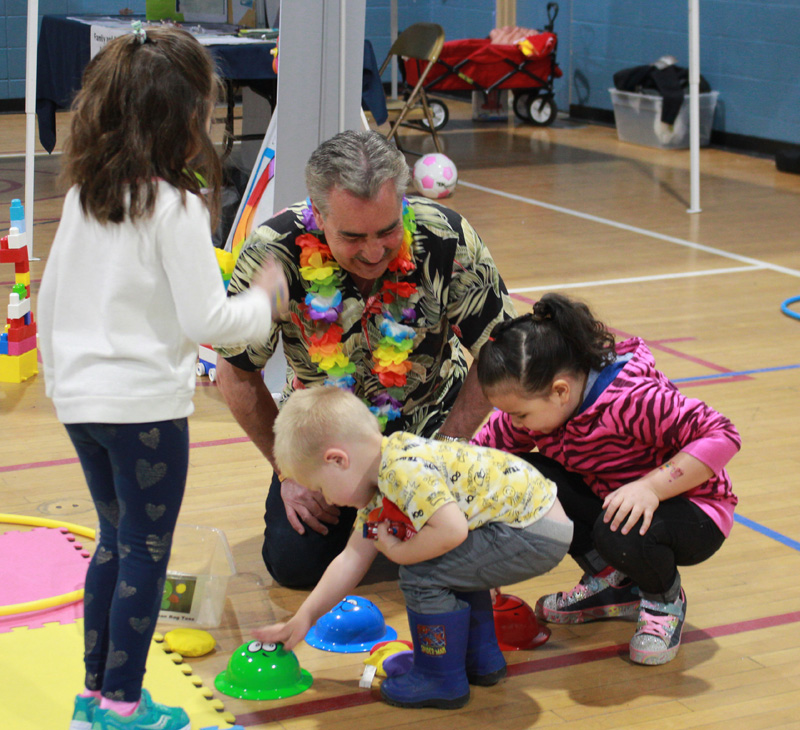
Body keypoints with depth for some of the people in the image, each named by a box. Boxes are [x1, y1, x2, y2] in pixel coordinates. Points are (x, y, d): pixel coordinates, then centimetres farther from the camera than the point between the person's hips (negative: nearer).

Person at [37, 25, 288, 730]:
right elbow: (204, 319, -17)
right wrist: (264, 303, 1)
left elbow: (49, 299, 11)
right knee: (145, 553, 6)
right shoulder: (176, 205, -16)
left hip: (81, 399, 7)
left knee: (115, 540, 20)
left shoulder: (83, 195, 5)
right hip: (145, 403, -7)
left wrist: (60, 375, 23)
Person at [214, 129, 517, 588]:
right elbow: (237, 373, -10)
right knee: (294, 563, -10)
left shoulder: (449, 241, -28)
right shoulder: (274, 253, -28)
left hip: (429, 421, 0)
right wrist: (288, 470, -9)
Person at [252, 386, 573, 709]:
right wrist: (303, 618, 21)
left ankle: (442, 679, 4)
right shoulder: (377, 493, 11)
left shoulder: (405, 470, -23)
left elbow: (451, 530, -33)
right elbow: (352, 559, 18)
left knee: (423, 573, -12)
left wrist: (398, 552, -16)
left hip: (535, 532, -10)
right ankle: (480, 658, 35)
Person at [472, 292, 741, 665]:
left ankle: (665, 601, -1)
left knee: (618, 534, -39)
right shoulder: (532, 403, -13)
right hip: (604, 495, 7)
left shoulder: (630, 400, -34)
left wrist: (650, 486, -41)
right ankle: (612, 582, 3)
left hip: (690, 511, -7)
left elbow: (721, 436, -33)